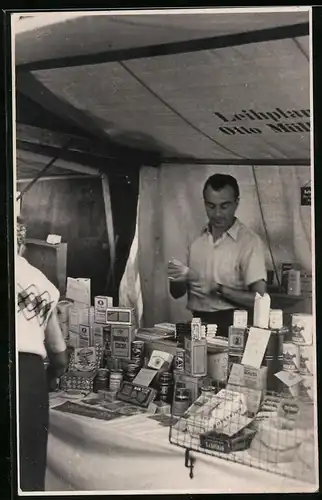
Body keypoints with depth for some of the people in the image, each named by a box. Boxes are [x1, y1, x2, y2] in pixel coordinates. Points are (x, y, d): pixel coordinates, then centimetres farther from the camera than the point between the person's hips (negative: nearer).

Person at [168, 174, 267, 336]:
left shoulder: (249, 241, -5)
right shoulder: (196, 240, 11)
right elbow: (177, 293, 17)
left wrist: (219, 289, -18)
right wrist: (178, 279, -5)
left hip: (232, 326, -4)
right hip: (198, 322, 5)